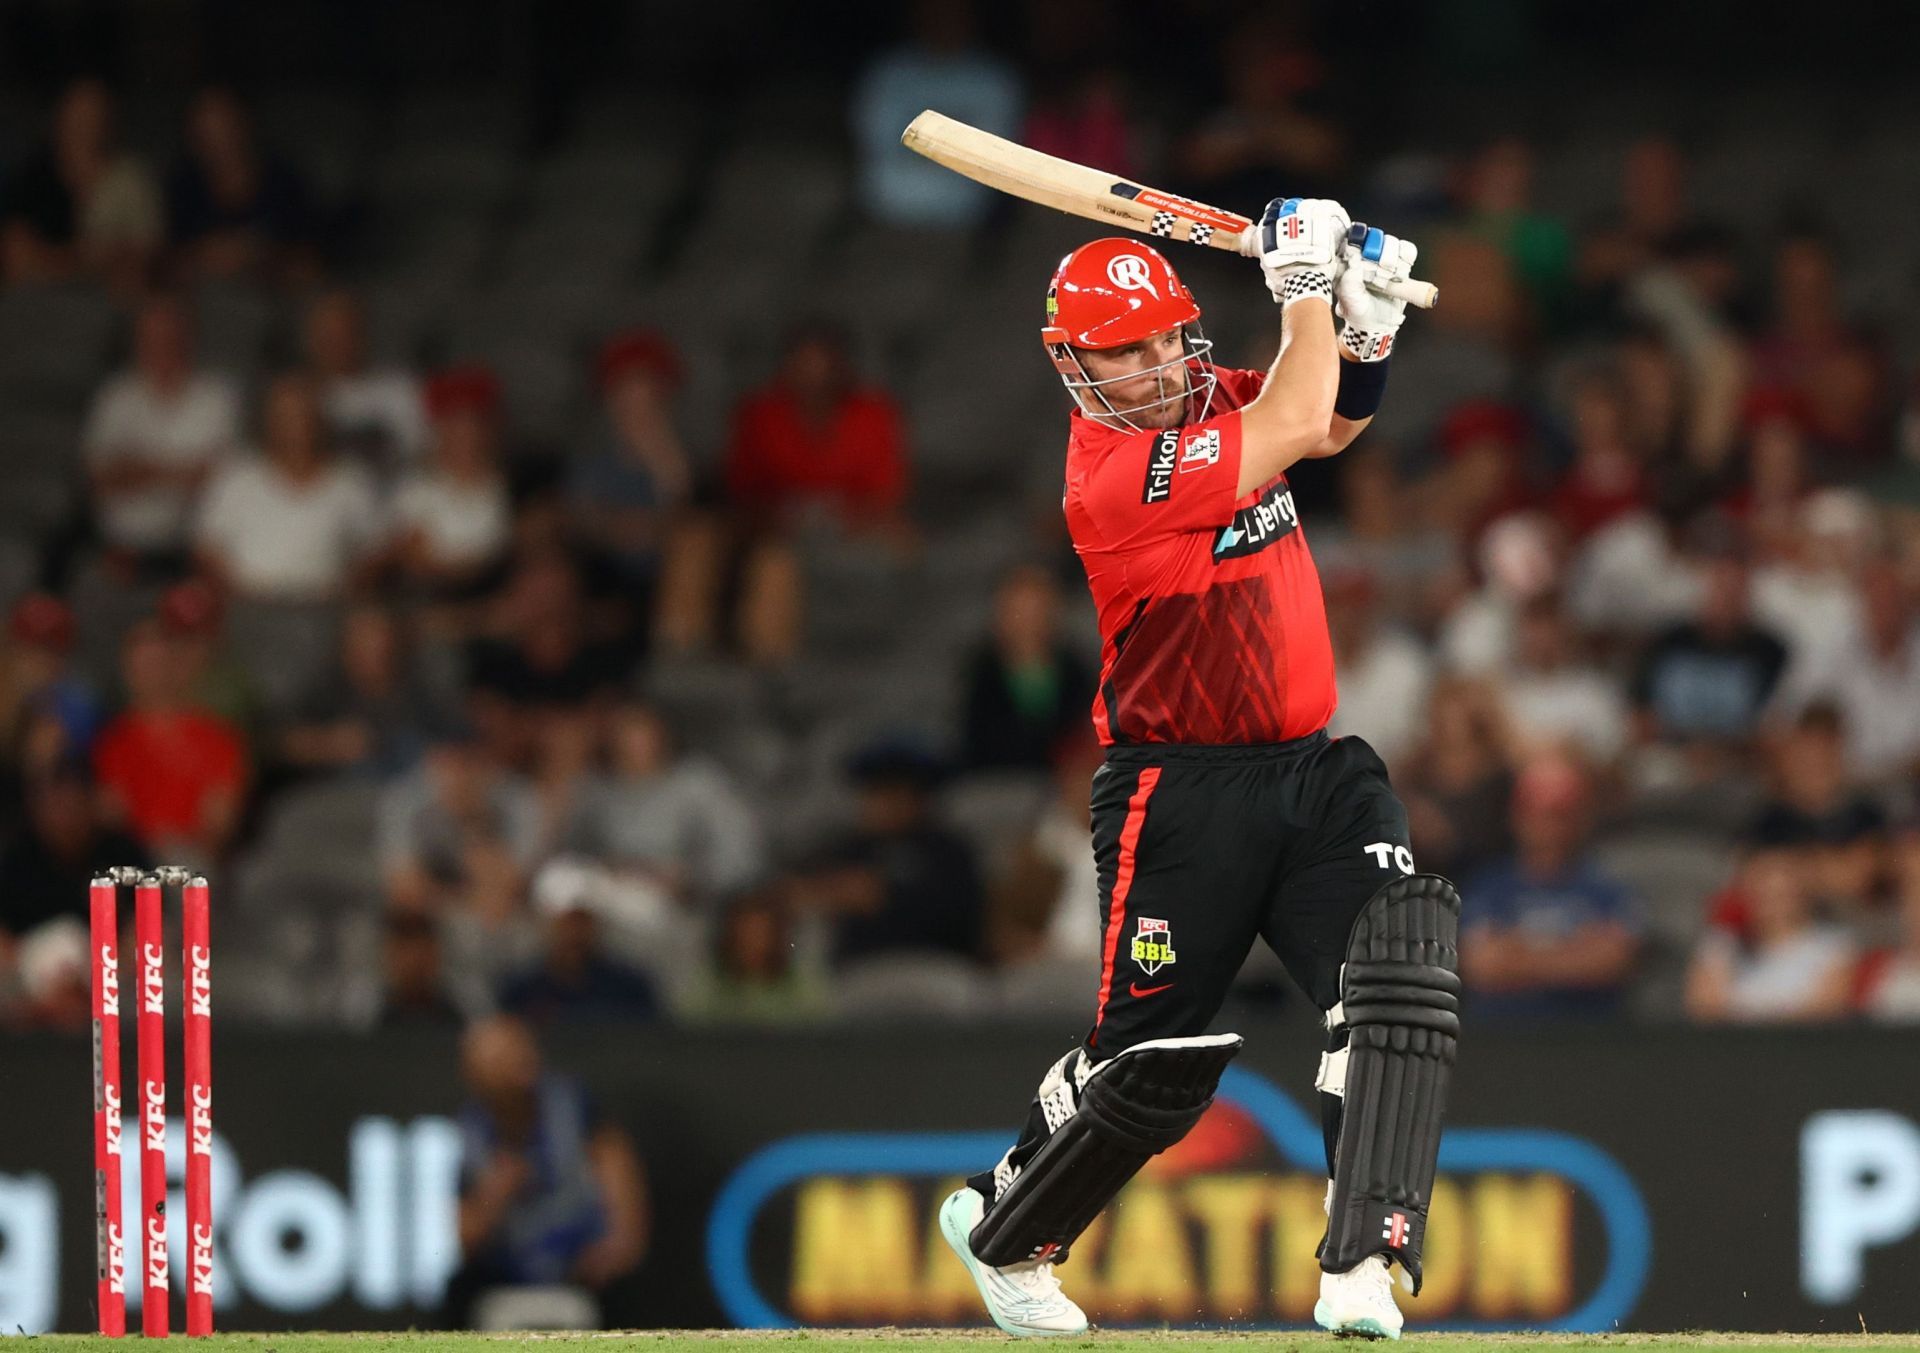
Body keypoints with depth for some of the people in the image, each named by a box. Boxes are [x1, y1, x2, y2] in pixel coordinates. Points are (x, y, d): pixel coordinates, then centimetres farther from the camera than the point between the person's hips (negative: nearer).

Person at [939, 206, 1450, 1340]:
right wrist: (1306, 284, -13)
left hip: (1316, 770, 7)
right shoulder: (1115, 472, -21)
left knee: (1403, 987, -17)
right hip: (1185, 797, -7)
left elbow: (1335, 422, 21)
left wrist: (1368, 322, 2)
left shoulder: (1211, 400, 5)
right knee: (1150, 1064, 5)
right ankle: (998, 1231, 33)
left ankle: (1363, 1273, -20)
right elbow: (1295, 428, -25)